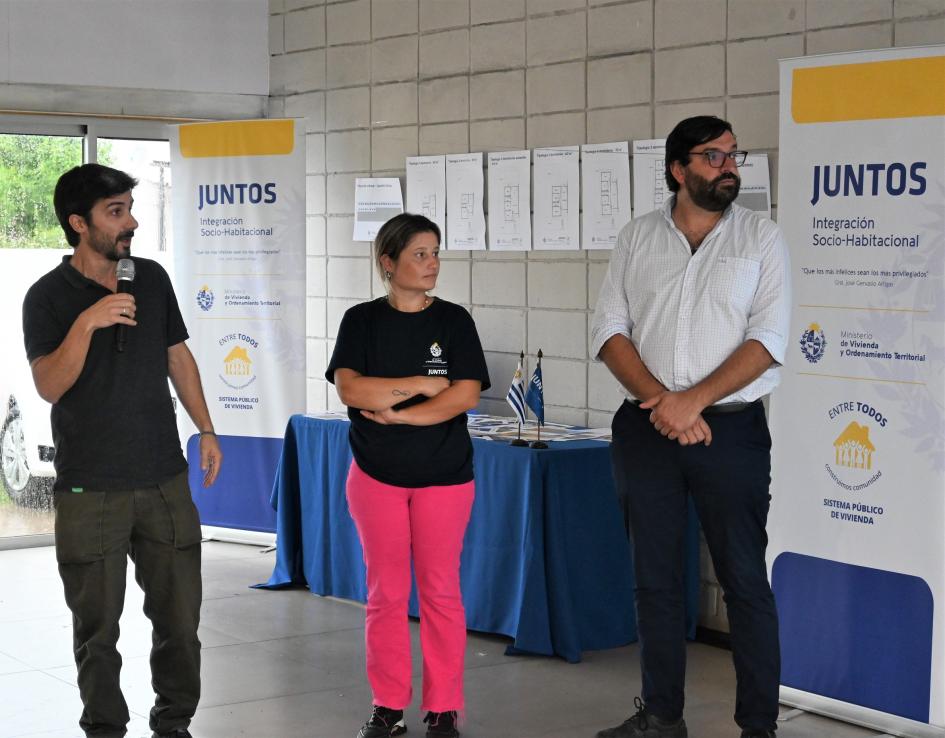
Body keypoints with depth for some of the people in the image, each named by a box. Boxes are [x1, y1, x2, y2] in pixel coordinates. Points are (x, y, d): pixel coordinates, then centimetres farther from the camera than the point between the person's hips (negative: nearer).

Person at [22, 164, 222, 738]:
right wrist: (86, 323, -28)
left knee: (179, 614, 7)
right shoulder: (49, 297, -5)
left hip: (165, 477, 4)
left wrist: (206, 429, 12)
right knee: (98, 626, 5)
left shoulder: (152, 278, 7)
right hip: (90, 489, -3)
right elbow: (49, 385, -15)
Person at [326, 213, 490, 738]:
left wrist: (393, 413, -14)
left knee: (441, 592, 2)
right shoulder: (362, 321, 2)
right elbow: (350, 389, -12)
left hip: (444, 476, 0)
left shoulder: (454, 321, 1)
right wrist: (420, 385, -13)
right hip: (376, 475, 1)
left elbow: (465, 396, -10)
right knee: (385, 592, 5)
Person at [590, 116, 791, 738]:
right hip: (647, 430, 3)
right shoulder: (638, 238, 8)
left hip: (730, 429, -2)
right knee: (655, 576, 9)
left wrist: (693, 401, -16)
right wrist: (659, 400, -11)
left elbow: (768, 339, -7)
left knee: (745, 580, -1)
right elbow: (610, 331, 3)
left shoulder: (761, 238, 2)